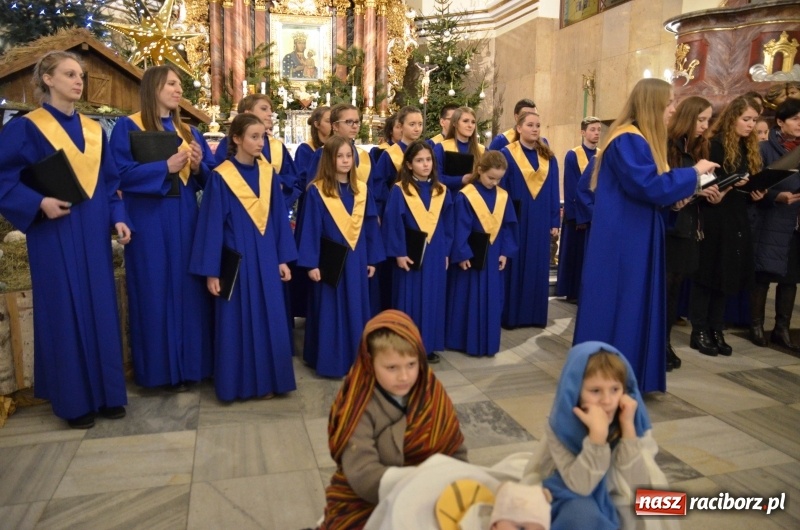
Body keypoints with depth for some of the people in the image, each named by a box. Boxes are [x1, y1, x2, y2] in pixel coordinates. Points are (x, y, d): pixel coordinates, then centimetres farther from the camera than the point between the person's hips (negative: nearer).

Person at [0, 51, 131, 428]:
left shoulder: (94, 130, 13)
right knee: (64, 311, 0)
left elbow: (110, 181, 13)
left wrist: (118, 218, 0)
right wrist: (39, 203, -21)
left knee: (100, 308, 7)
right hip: (55, 234, -5)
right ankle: (73, 400, 12)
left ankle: (107, 392, 18)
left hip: (93, 233, 5)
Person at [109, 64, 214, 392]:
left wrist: (198, 166, -9)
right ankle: (163, 367, 12)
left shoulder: (188, 131, 15)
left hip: (185, 219, 5)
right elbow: (122, 173, -13)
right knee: (156, 291, 0)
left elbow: (209, 176, 11)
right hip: (149, 221, -5)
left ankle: (188, 362, 18)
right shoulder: (128, 126, -1)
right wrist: (166, 167, -19)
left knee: (188, 288, 6)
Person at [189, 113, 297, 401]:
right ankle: (238, 383, 18)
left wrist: (283, 258, 5)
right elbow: (212, 224, -7)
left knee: (269, 320, 8)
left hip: (266, 258, 4)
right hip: (236, 259, -4)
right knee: (238, 322, 4)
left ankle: (266, 380, 21)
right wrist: (211, 271, -9)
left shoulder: (268, 173, 6)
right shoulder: (220, 177, -7)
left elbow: (279, 217, 8)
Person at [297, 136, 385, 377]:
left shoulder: (362, 190, 7)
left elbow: (371, 226, 9)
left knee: (356, 309, 11)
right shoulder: (316, 191, -6)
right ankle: (330, 360, 16)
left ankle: (355, 357, 24)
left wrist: (372, 259, 7)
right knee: (330, 312, 3)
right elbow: (310, 228, -9)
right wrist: (311, 263, -13)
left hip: (356, 261, 4)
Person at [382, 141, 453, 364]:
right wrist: (398, 253, -13)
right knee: (409, 300, 3)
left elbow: (447, 225, 10)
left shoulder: (442, 191, 6)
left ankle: (429, 345, 21)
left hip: (435, 256, 4)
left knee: (433, 300, 9)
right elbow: (392, 223, -8)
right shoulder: (399, 190, -6)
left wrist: (446, 252, 6)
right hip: (409, 255, -4)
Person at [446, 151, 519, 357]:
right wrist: (462, 254, -15)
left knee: (492, 301, 9)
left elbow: (508, 227, 7)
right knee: (468, 300, 4)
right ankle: (466, 341, 16)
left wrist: (506, 252, 1)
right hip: (470, 255, -4)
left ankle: (487, 342, 20)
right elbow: (460, 228, -12)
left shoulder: (503, 196, 4)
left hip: (493, 257, 5)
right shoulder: (465, 196, -12)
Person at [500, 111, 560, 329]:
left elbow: (554, 192, 8)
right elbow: (499, 189, -5)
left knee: (537, 267, 9)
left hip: (540, 221, 4)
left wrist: (554, 221, 3)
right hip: (515, 219, -4)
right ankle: (510, 315, 12)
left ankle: (535, 314, 20)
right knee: (514, 266, 2)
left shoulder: (548, 157, 9)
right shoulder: (506, 154, -3)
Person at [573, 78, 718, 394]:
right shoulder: (627, 140, -16)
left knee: (634, 305, 14)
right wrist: (693, 173, -13)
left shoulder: (640, 140, 16)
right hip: (621, 238, -11)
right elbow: (649, 186, -25)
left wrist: (688, 188, 6)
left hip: (633, 237, 11)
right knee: (618, 304, -3)